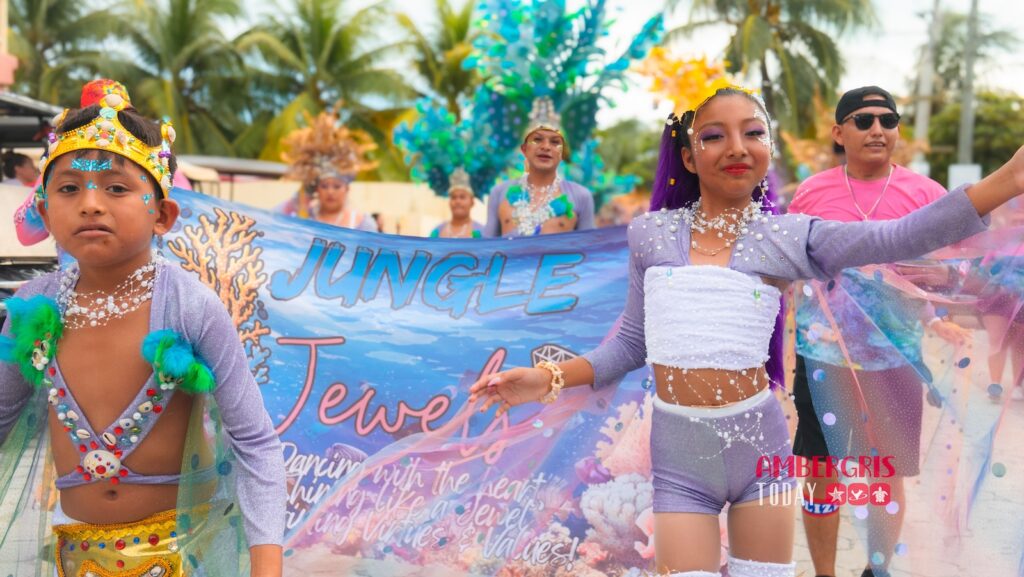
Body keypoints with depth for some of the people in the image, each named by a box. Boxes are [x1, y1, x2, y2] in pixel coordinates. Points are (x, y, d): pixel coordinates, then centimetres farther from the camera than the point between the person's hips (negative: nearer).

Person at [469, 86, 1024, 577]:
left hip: (759, 444, 0)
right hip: (678, 456, 0)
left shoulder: (789, 236, -2)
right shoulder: (650, 233, 2)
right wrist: (551, 378, -3)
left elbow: (899, 237, -15)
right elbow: (633, 341, 8)